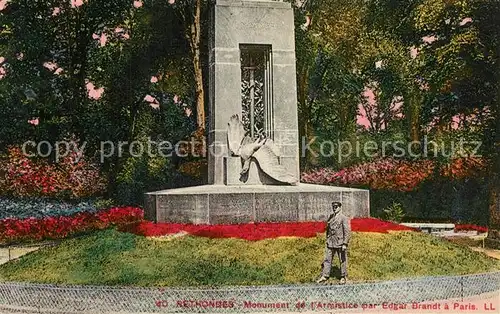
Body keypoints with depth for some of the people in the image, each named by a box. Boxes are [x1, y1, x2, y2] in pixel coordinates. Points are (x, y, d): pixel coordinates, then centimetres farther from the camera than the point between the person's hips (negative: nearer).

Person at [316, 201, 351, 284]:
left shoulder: (344, 218, -8)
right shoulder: (330, 217, 11)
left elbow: (347, 232, -12)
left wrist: (345, 244, -17)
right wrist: (327, 240, 19)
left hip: (340, 242, -6)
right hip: (330, 243, 6)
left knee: (342, 260, 5)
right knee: (327, 259, 4)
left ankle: (343, 277, 15)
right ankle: (324, 276, 8)